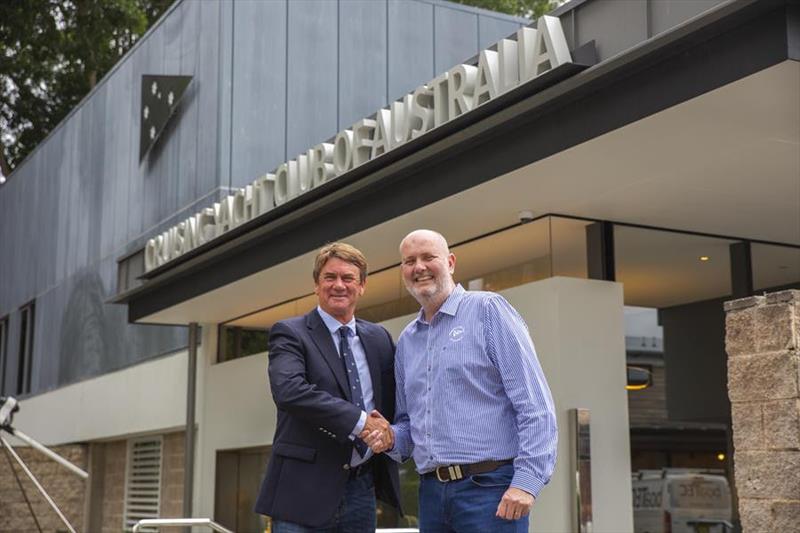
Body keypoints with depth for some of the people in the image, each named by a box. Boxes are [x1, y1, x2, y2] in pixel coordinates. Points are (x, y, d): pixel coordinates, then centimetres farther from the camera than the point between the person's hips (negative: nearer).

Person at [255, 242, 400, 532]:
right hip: (306, 489, -5)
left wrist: (385, 427, -4)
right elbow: (288, 390, -20)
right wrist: (360, 420, -22)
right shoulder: (290, 333, -3)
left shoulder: (379, 338, 13)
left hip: (362, 489, 5)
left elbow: (392, 399, 20)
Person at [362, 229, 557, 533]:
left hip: (490, 487, -6)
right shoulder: (406, 341, 16)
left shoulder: (488, 310, -2)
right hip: (432, 493, 6)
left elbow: (534, 402, -9)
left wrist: (528, 479, -17)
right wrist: (391, 438, 3)